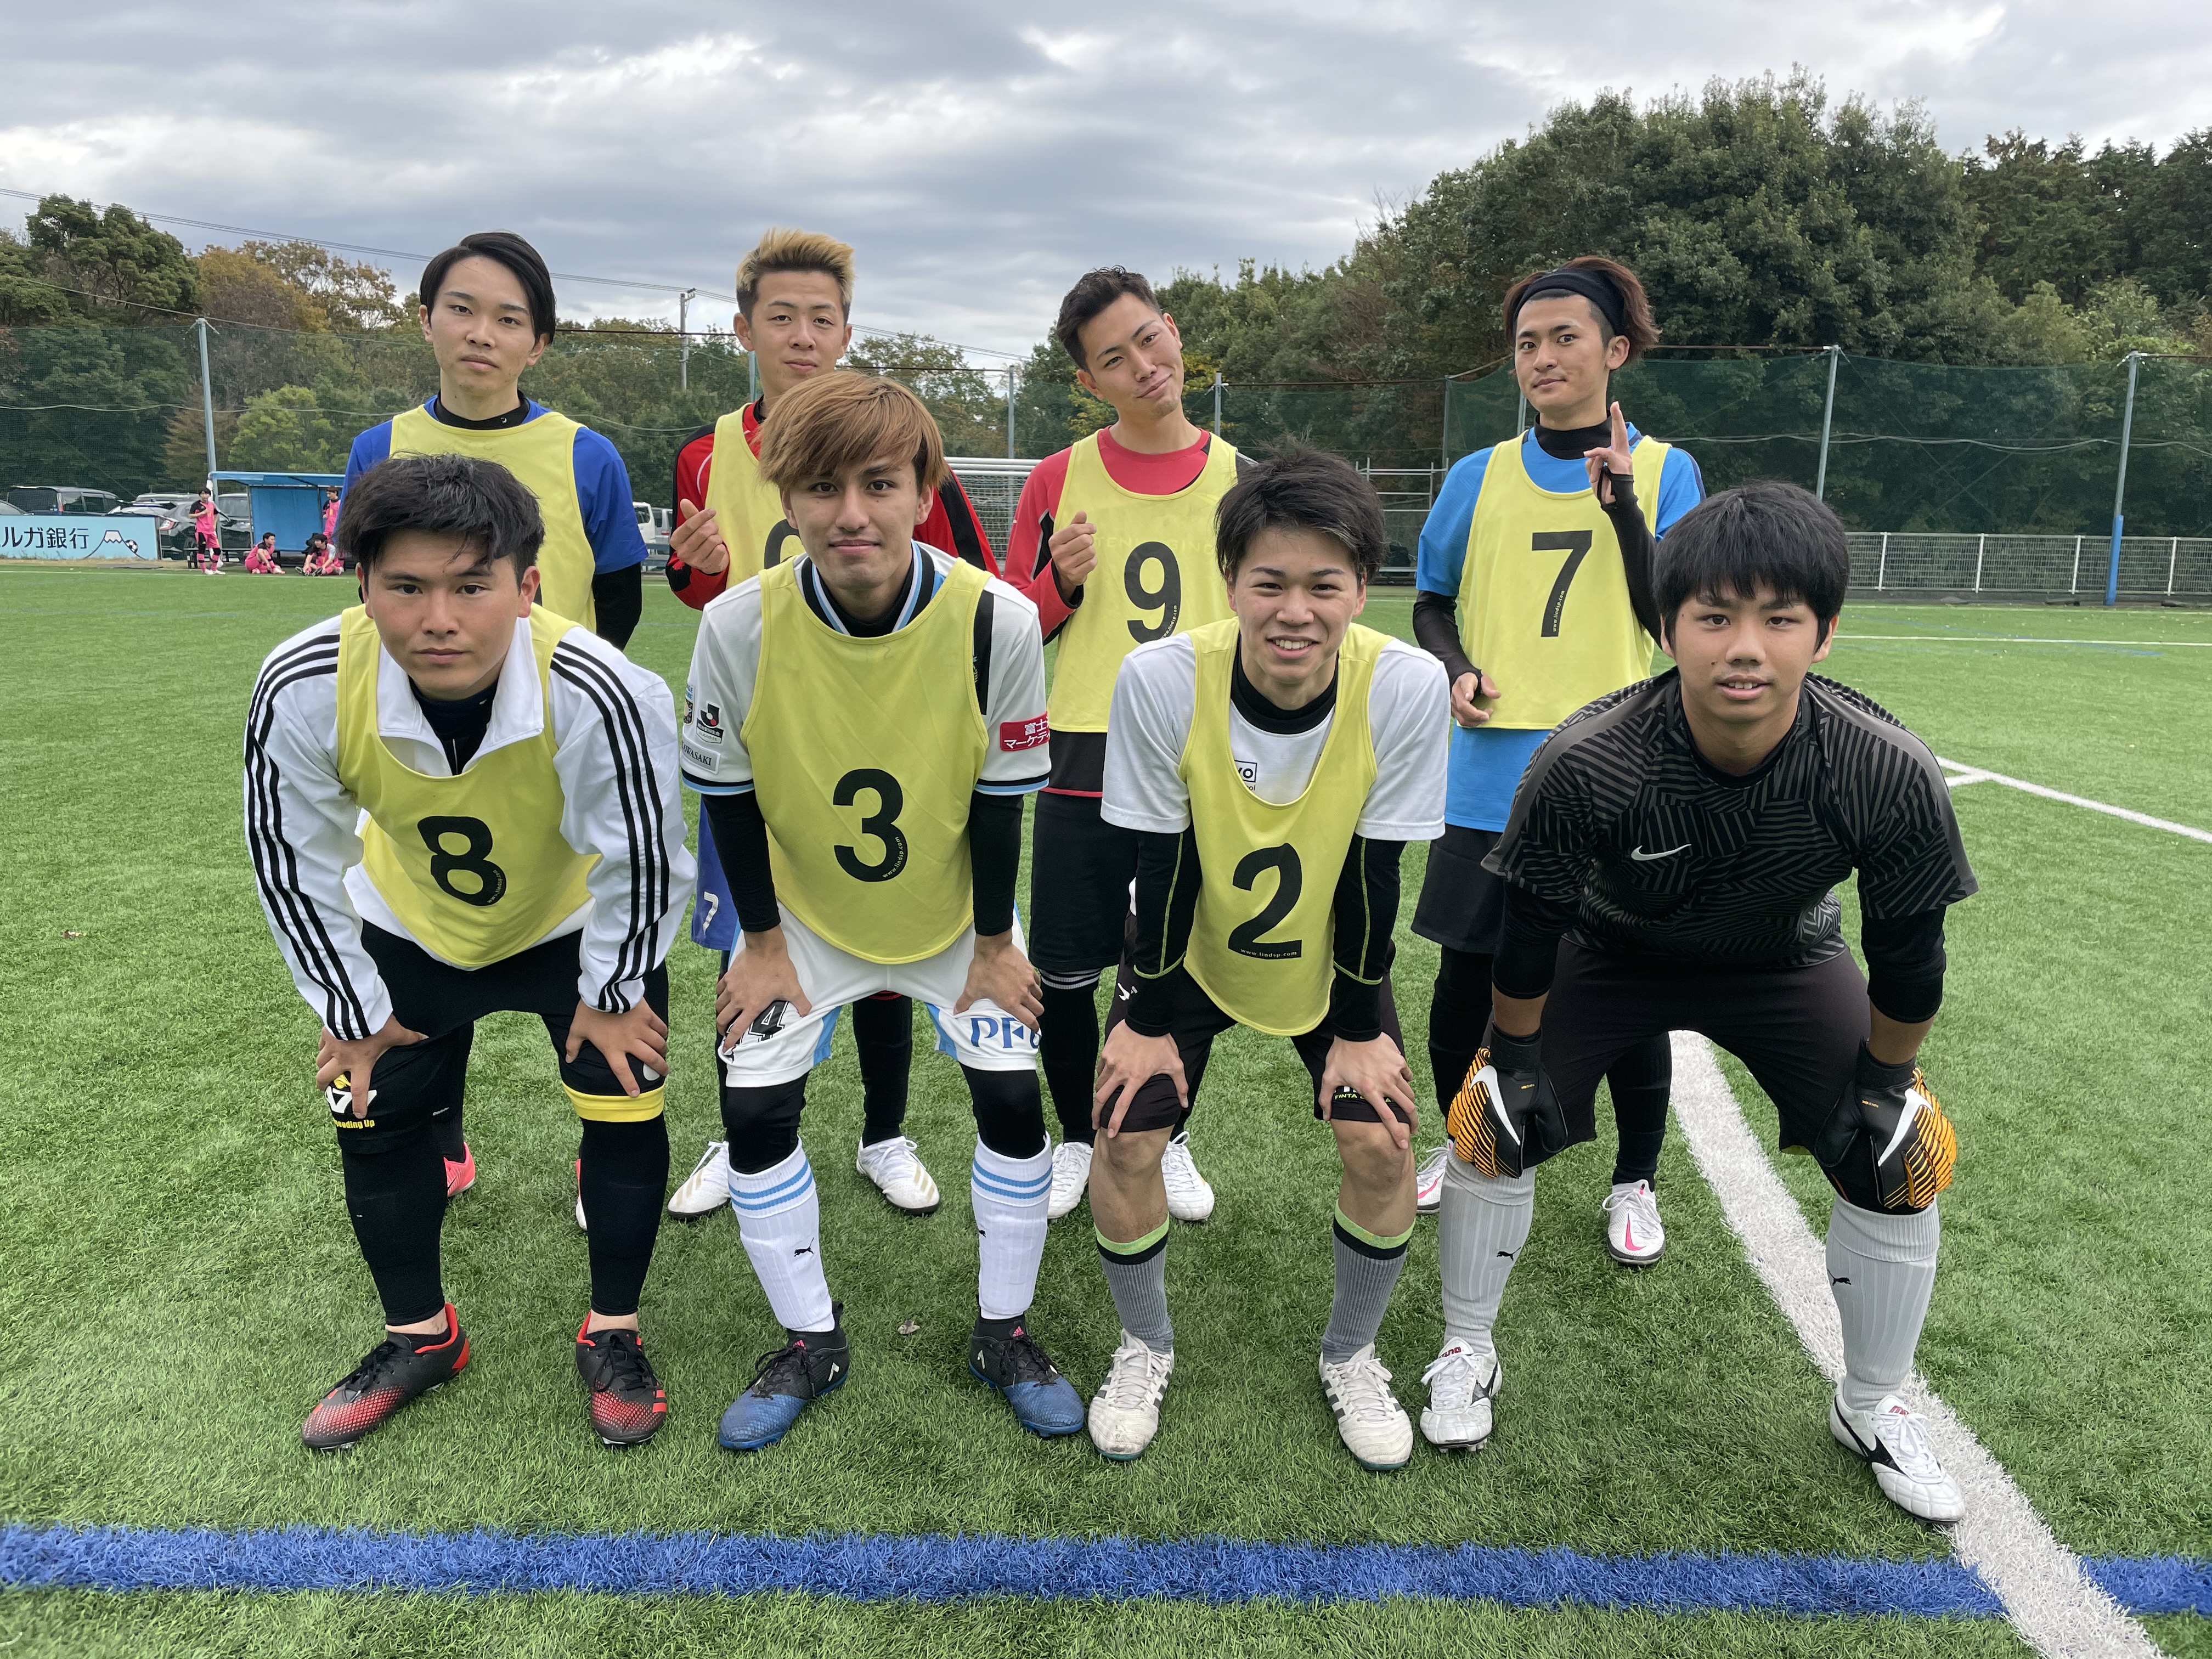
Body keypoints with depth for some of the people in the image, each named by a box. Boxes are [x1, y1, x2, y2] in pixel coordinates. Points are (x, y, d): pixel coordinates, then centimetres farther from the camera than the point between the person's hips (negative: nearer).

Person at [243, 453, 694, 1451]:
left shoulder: (602, 694, -40)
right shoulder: (304, 688, -31)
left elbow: (640, 860, -24)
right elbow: (292, 859, -14)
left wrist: (611, 994, -12)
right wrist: (356, 1010, -5)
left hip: (582, 923, -2)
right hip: (412, 929, 3)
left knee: (625, 1110, -4)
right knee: (373, 1120, 9)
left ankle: (613, 1334, 22)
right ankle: (420, 1335, 34)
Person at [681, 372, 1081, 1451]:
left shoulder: (997, 621, -26)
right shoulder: (741, 625, -24)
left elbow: (1002, 794, -14)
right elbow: (726, 791, -10)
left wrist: (995, 943, -7)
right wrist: (762, 942, -6)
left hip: (954, 911, 0)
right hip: (802, 914, 1)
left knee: (1013, 1097, -5)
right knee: (754, 1110, -4)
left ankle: (1004, 1333, 19)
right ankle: (810, 1343, 19)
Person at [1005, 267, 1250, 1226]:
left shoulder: (1239, 482, 3)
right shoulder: (1058, 481, 1)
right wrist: (1060, 583, -14)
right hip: (1083, 769, 0)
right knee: (1065, 975, 8)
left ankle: (1166, 1138, 33)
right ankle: (1077, 1138, 30)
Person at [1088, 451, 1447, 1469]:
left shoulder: (1406, 687, -27)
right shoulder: (1160, 680, -29)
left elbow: (1372, 876, -17)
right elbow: (1163, 870, -18)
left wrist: (1360, 1031, -11)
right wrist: (1148, 1020, -12)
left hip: (1330, 960, 1)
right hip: (1189, 953, 0)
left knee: (1382, 1143, -10)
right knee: (1126, 1138, -10)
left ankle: (1350, 1355, 21)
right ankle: (1145, 1347, 21)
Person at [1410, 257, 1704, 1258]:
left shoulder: (1665, 472, 2)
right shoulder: (1479, 477, 7)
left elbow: (1674, 625, -6)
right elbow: (1432, 601, 15)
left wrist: (1623, 505, -16)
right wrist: (1454, 669, -4)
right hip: (1492, 782, 2)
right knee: (1465, 980, 7)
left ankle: (1636, 1182, 28)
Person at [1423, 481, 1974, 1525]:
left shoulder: (1889, 774, -33)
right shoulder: (1586, 762, -38)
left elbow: (1907, 958, -15)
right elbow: (1528, 931, -20)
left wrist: (1887, 1081, -4)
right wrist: (1515, 1060, -11)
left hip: (1783, 960, 2)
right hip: (1610, 949, -1)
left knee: (1898, 1156, -2)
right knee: (1496, 1124, -9)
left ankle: (1872, 1409, 26)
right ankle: (1466, 1352, 19)